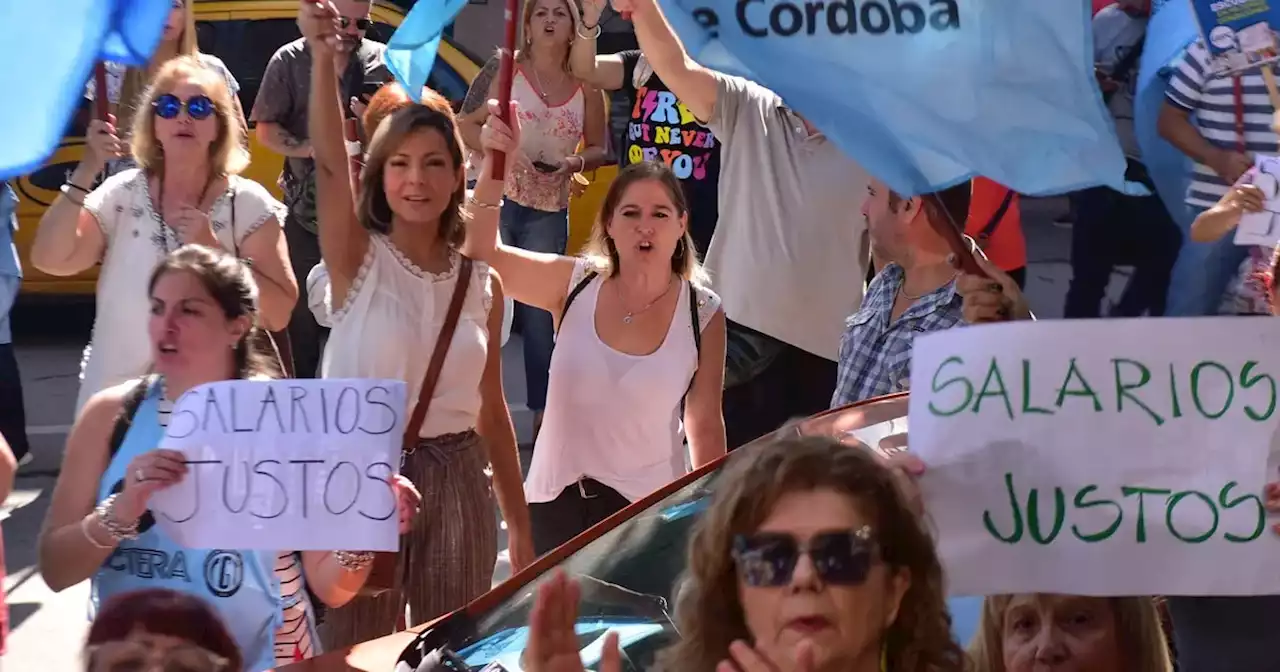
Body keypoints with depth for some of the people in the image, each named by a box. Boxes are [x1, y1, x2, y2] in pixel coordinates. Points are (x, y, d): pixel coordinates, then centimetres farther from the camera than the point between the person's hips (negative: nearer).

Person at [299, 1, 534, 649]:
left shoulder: (482, 283, 4)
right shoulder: (359, 261, -6)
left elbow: (491, 407, 10)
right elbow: (329, 163, -23)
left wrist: (519, 522, 12)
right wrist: (324, 56, -37)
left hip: (455, 483, 3)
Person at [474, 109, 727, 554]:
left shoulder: (702, 313, -6)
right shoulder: (574, 284, -4)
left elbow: (705, 425, 3)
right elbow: (481, 253, -14)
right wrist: (494, 165, -25)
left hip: (650, 506, -1)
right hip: (556, 500, 1)